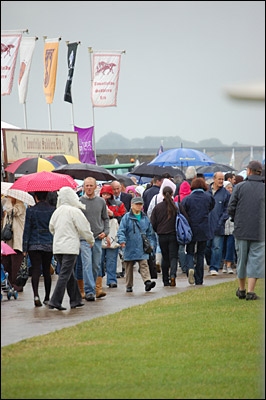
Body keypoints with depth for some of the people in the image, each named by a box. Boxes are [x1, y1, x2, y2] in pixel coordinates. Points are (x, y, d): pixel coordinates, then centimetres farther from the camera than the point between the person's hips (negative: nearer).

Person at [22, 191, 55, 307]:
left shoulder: (31, 210, -4)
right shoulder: (53, 210, 2)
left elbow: (27, 230, -3)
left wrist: (25, 248, 1)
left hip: (34, 245, -2)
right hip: (49, 245, 2)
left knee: (35, 270, -4)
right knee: (47, 270, 12)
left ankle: (36, 295, -23)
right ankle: (47, 298, 17)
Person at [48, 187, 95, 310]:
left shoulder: (57, 211, 8)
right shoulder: (75, 211, -11)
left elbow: (51, 228, 20)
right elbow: (84, 228, -8)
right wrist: (91, 240, 10)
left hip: (57, 246, 7)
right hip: (70, 247, -7)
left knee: (69, 274, 16)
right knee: (65, 274, -7)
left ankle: (75, 300, 23)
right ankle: (55, 301, -14)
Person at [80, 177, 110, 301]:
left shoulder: (101, 201, 9)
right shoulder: (79, 202, 0)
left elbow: (105, 218, 18)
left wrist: (105, 232, 2)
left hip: (98, 238, 3)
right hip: (84, 239, -3)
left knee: (96, 266, 7)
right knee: (87, 265, -12)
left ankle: (96, 289, 20)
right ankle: (89, 291, -15)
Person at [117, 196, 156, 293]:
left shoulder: (145, 218, 11)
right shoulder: (127, 217, -1)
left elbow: (149, 233, 20)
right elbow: (121, 230, -7)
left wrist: (150, 244, 12)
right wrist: (122, 240, -23)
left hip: (142, 248, 2)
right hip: (130, 248, -2)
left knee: (144, 265, -10)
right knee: (129, 267, 7)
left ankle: (147, 281, -21)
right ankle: (129, 286, 17)